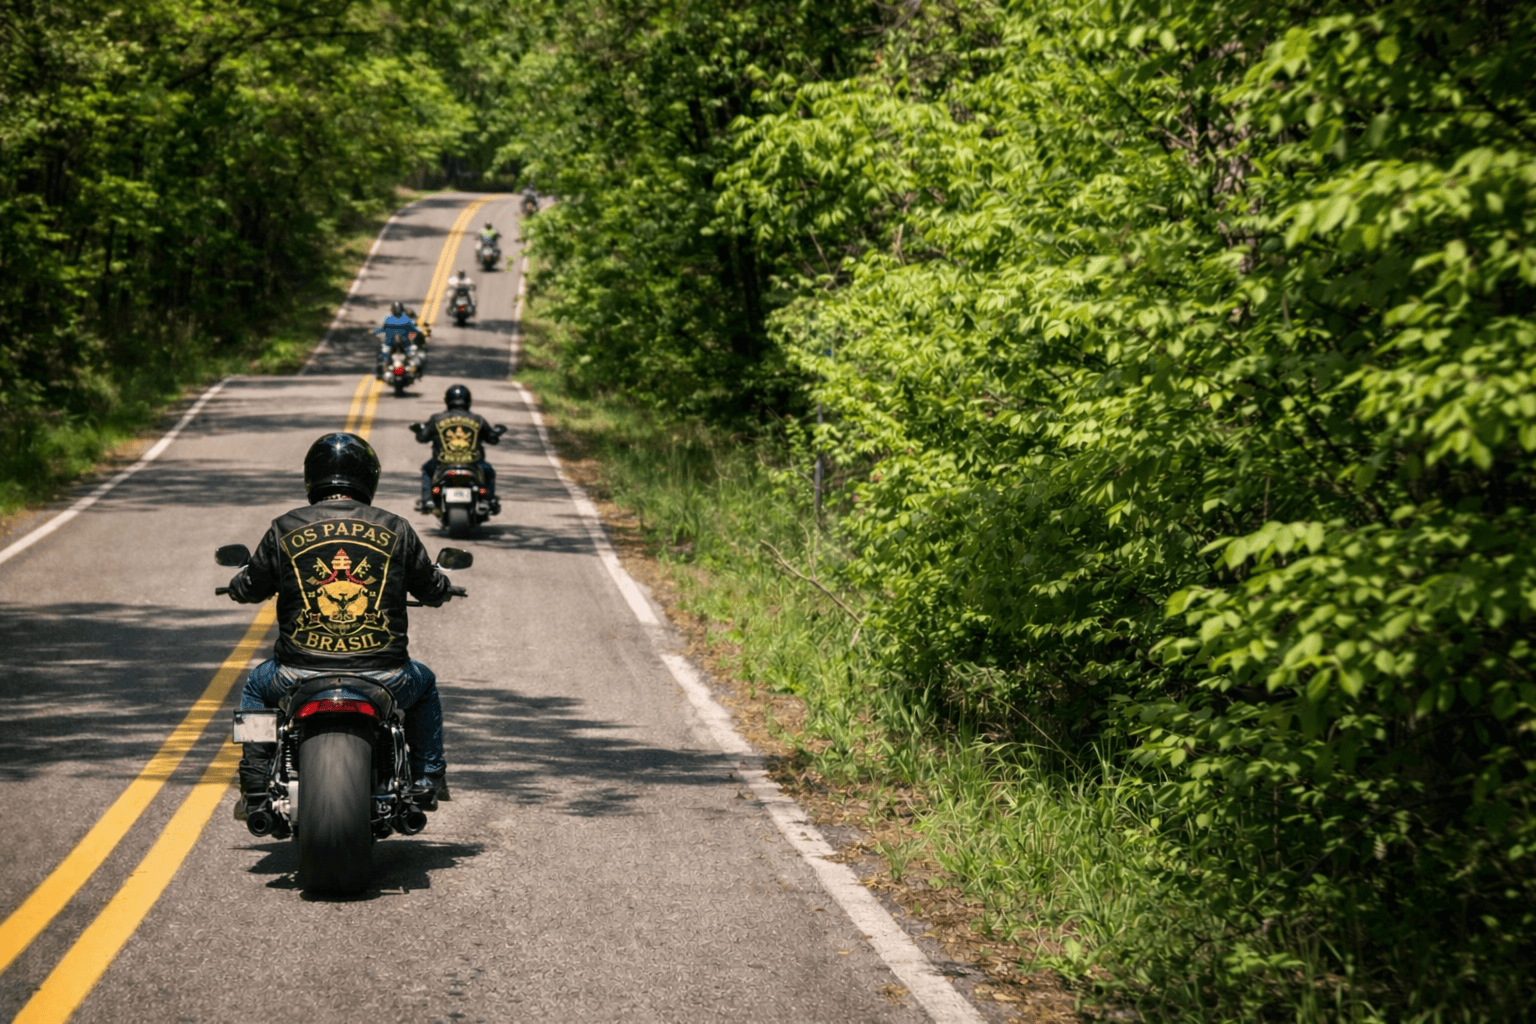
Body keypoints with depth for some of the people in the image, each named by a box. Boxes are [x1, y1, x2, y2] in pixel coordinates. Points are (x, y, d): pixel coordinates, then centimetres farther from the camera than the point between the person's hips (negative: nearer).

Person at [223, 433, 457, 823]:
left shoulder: (285, 529, 0)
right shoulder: (395, 529, 1)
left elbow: (249, 589, 11)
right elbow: (434, 591, 12)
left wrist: (239, 582, 36)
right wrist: (440, 582, 37)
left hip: (301, 677, 0)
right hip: (382, 677, 0)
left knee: (256, 685, 34)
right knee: (424, 684, 35)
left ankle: (255, 789, 30)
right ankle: (428, 776, 33)